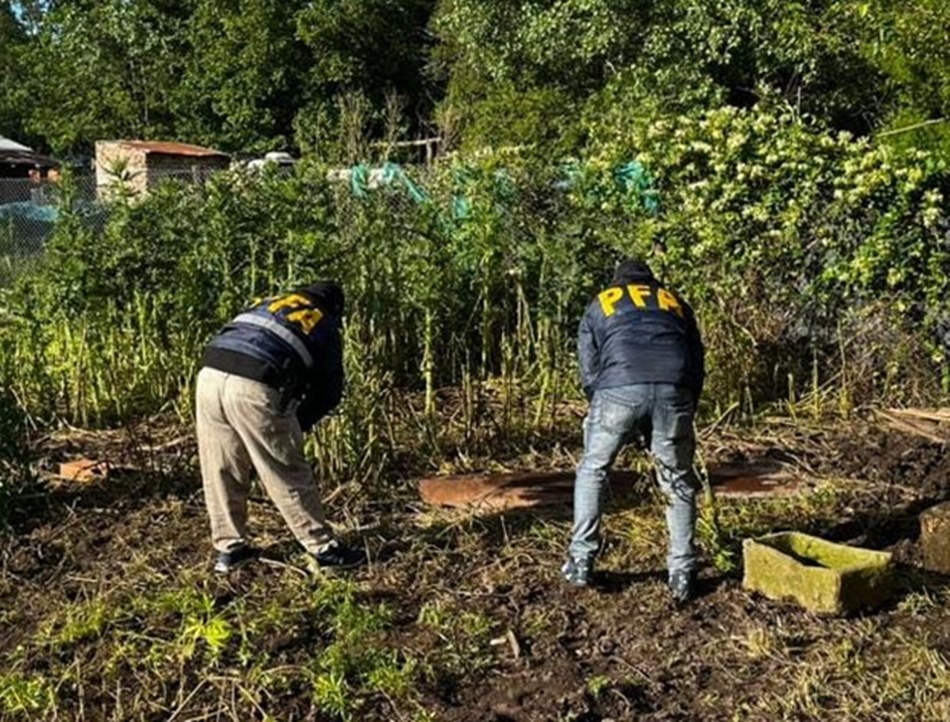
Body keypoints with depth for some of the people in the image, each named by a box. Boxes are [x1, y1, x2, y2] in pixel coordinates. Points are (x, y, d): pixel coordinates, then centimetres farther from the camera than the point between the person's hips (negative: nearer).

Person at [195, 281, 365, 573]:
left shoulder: (266, 303, 33)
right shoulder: (325, 326, 21)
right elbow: (329, 390, 18)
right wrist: (297, 424, 31)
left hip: (210, 374, 5)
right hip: (254, 387, -5)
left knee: (220, 472, 18)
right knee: (288, 475, 7)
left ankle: (229, 547, 28)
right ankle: (324, 548, 18)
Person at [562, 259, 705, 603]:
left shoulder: (599, 304, 29)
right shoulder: (676, 303, 34)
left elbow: (589, 371, 19)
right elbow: (697, 367, 27)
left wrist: (600, 408, 28)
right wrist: (685, 413, 34)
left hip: (617, 390, -1)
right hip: (673, 392, 1)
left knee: (591, 472, 20)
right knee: (679, 484, 18)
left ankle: (581, 561, 18)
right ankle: (682, 574, 18)